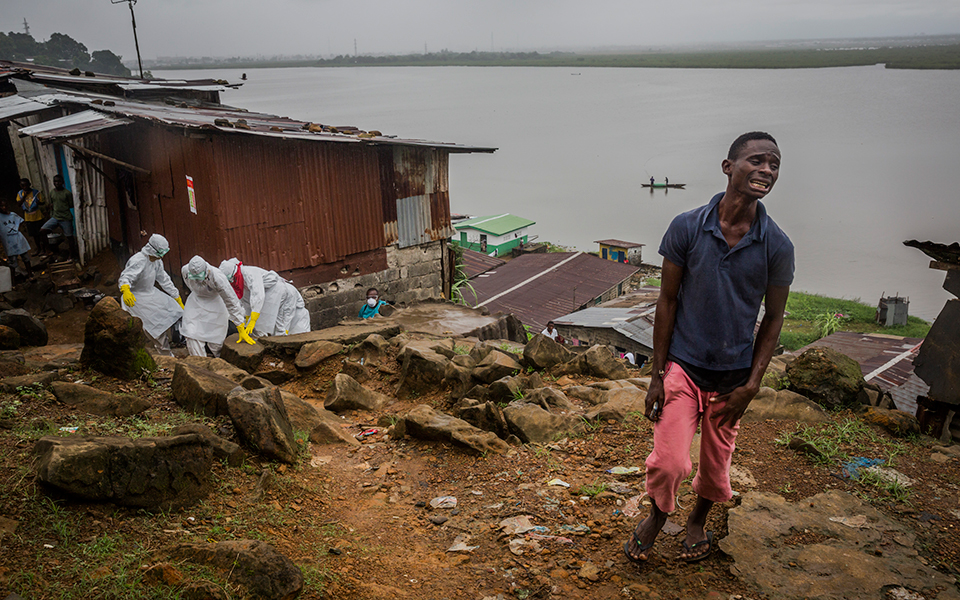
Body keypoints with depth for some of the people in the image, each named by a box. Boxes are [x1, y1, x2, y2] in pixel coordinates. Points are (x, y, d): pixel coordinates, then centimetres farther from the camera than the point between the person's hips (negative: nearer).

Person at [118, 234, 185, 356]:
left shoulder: (157, 262, 1)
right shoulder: (138, 261, -25)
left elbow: (165, 280, 11)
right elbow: (125, 277, -37)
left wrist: (177, 297, 14)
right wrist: (125, 291, -59)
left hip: (150, 292, 9)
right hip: (135, 298, -9)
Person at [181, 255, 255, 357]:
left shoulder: (218, 278, -36)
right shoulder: (185, 270, -24)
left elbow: (232, 302, -29)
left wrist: (242, 331, -26)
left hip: (215, 302, -3)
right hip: (196, 301, 3)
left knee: (215, 341, -1)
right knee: (192, 336, -12)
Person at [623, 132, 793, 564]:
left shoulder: (777, 247, -7)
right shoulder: (687, 228, -10)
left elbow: (773, 318, 2)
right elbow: (667, 302, -4)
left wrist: (751, 385, -4)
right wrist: (657, 374, -4)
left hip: (733, 374, 2)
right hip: (682, 365, -1)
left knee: (716, 466, 13)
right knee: (669, 461, -8)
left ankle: (698, 520, 45)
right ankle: (656, 516, 25)